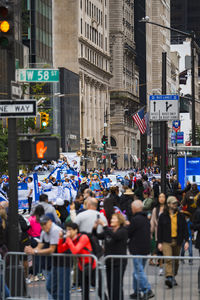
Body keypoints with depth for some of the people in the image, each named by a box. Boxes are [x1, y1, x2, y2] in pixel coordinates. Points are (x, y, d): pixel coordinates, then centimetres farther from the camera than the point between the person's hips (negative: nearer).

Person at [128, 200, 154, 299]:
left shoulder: (135, 219, -16)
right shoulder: (146, 219, 12)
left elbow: (128, 233, -14)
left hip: (137, 249, -9)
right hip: (146, 248, 9)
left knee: (139, 271, -6)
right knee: (138, 271, 16)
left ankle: (147, 291, -11)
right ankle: (137, 292, 21)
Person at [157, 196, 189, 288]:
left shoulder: (180, 216, 8)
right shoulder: (163, 216, 2)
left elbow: (185, 229, 8)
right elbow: (159, 230, 4)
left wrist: (186, 241, -2)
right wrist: (159, 242, -2)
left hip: (177, 241, 3)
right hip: (166, 241, -3)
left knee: (176, 261, 11)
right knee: (168, 260, -17)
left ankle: (173, 277, 26)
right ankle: (168, 277, -27)